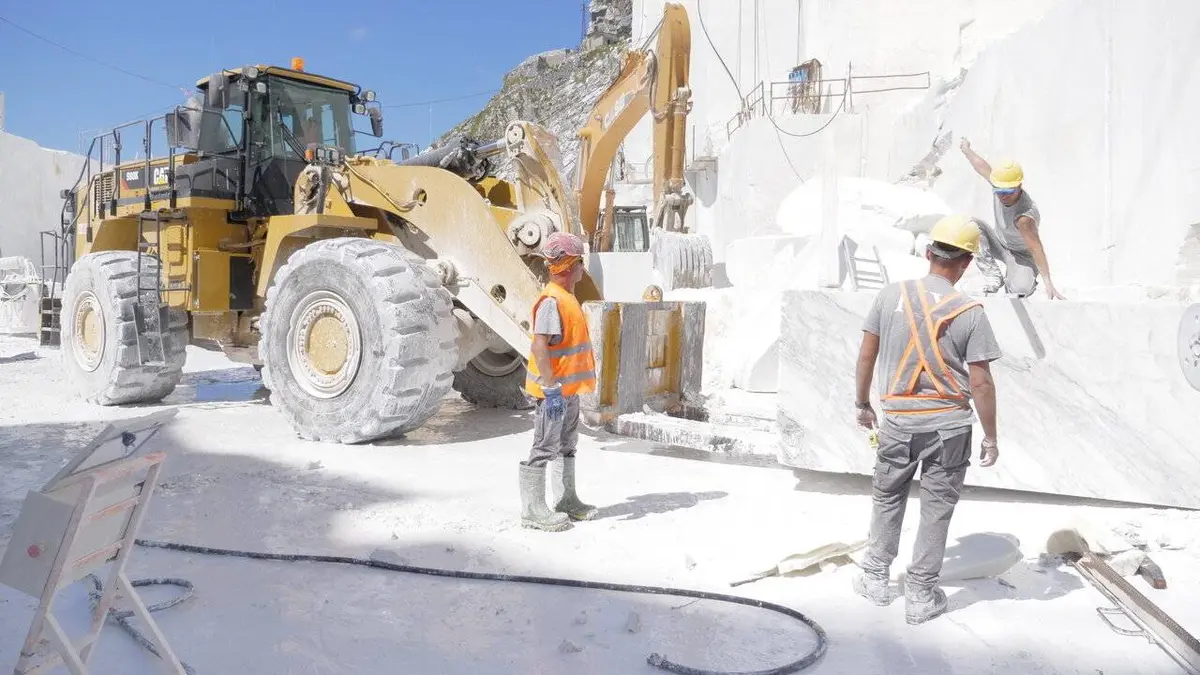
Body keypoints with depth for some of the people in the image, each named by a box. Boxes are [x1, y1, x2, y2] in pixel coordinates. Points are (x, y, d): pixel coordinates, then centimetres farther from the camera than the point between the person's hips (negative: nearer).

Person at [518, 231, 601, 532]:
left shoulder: (568, 298, 13)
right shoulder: (552, 301, -19)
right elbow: (540, 347, -26)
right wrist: (551, 388, -28)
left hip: (569, 389, 10)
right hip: (554, 391, -10)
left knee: (567, 446, 19)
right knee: (544, 449, -2)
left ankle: (566, 500, 31)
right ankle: (533, 510, 6)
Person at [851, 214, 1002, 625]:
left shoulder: (891, 295, -5)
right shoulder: (970, 313, -11)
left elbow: (866, 356, 0)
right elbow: (980, 383, -10)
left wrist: (863, 404, 13)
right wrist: (991, 438, 1)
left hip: (898, 420, 2)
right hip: (949, 424, -2)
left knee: (887, 498, 19)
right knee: (936, 508, 10)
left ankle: (875, 579, 30)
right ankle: (921, 595, 19)